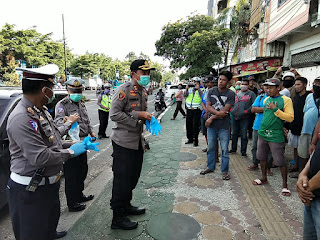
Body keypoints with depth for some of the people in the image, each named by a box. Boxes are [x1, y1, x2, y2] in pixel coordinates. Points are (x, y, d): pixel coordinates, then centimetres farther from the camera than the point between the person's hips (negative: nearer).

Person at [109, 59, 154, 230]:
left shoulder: (143, 92, 13)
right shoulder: (124, 90, -14)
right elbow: (114, 114, -19)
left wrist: (147, 117, 4)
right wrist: (137, 115, -19)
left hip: (138, 142, 8)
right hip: (124, 142, -8)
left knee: (133, 177, 19)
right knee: (122, 180, 2)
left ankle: (126, 206, 39)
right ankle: (118, 218, 18)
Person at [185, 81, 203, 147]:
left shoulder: (200, 90, 1)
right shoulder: (190, 89, 13)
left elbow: (202, 96, -17)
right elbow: (185, 95, 2)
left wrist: (198, 88, -20)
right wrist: (187, 89, -12)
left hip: (196, 110, -5)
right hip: (189, 109, 5)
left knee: (195, 125, -5)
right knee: (188, 124, 11)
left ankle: (195, 140, 5)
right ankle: (190, 139, 25)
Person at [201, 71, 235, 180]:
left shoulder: (230, 94, -7)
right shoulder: (211, 91, 4)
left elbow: (225, 110, -14)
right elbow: (208, 106, -3)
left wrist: (212, 118, -12)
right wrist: (218, 112, -20)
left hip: (224, 126, -3)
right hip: (211, 125, 4)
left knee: (224, 149, 5)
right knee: (211, 147, 15)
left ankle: (225, 171, 19)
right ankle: (210, 167, 31)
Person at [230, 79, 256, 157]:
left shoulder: (251, 93, 0)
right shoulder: (236, 93, 15)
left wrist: (246, 111, -14)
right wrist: (231, 109, 8)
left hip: (244, 118, -5)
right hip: (235, 117, 5)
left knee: (243, 135, 0)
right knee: (234, 134, 14)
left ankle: (243, 151, 13)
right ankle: (233, 149, 28)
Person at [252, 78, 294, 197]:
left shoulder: (286, 100, -8)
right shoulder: (266, 99, 10)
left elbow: (290, 118, -16)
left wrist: (276, 110, -22)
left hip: (276, 136, -6)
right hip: (262, 133, 6)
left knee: (280, 161, -1)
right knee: (262, 157, 16)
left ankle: (284, 185, 15)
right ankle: (264, 178, 33)